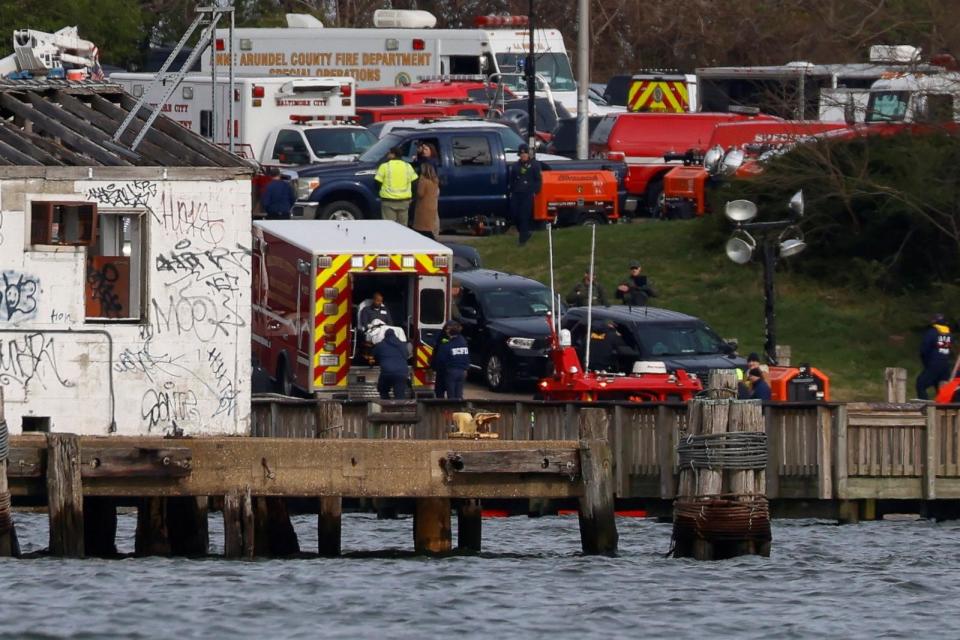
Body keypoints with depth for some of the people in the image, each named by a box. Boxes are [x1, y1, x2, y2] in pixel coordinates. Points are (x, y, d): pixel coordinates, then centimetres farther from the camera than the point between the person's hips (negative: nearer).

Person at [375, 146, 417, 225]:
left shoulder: (385, 166, -5)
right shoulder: (407, 166, 5)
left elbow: (377, 182, -6)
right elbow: (414, 181, 6)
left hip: (388, 201, -4)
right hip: (404, 201, 4)